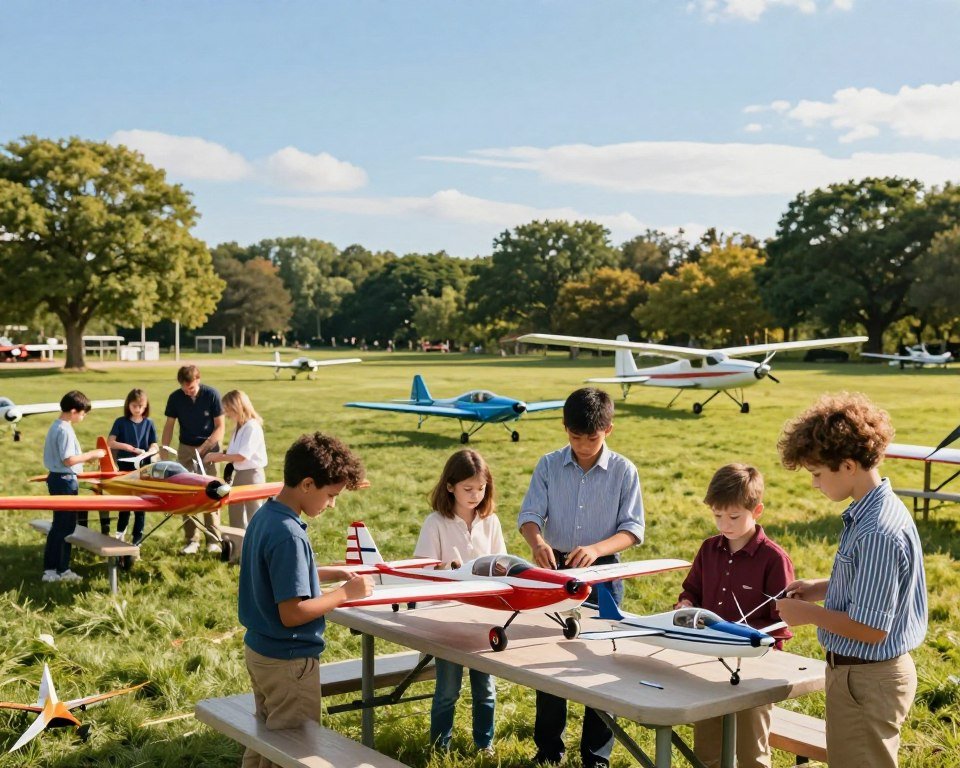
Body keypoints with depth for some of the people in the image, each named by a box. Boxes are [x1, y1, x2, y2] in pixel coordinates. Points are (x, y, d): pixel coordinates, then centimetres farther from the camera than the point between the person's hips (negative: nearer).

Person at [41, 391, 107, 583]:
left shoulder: (56, 426, 12)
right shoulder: (65, 430, -19)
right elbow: (68, 459, -23)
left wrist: (85, 457, 12)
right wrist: (91, 454, -14)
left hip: (56, 478, 10)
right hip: (65, 480, -10)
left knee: (59, 524, 15)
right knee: (66, 525, -1)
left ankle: (50, 569, 18)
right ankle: (61, 570, 5)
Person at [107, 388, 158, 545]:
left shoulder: (149, 423, 1)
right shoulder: (121, 422, -2)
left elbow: (154, 447, 1)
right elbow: (110, 443, -10)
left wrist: (146, 453, -21)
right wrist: (130, 448, -21)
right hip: (125, 467, 0)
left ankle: (138, 537, 13)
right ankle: (120, 531, 34)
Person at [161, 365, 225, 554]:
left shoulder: (212, 395, -13)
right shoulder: (175, 398, -6)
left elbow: (220, 427, -9)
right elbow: (169, 426, 3)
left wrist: (202, 449, -17)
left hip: (209, 448, -2)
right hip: (185, 449, 3)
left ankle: (213, 540, 2)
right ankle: (191, 541, 5)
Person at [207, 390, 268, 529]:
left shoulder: (252, 427, -19)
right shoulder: (239, 428, 9)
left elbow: (242, 456, -22)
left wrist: (219, 457, -14)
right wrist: (219, 455, -3)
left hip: (252, 475, -9)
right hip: (239, 474, 9)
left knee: (254, 516, 0)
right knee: (236, 515, 17)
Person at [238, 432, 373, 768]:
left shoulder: (264, 516, 2)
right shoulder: (288, 535, -26)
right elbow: (292, 613, -27)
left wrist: (333, 573, 9)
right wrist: (345, 593, -17)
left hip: (258, 650, 9)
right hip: (288, 661, -9)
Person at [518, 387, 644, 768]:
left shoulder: (623, 471, -6)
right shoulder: (549, 465, -2)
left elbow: (633, 529, -8)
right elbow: (529, 514, -7)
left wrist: (596, 549, -27)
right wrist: (538, 542, -30)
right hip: (555, 568, 2)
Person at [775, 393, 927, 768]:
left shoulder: (877, 532, -27)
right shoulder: (869, 512, 3)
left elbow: (871, 629, -26)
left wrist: (807, 613, -13)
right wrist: (822, 588, 7)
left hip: (867, 680, -10)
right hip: (860, 671, 10)